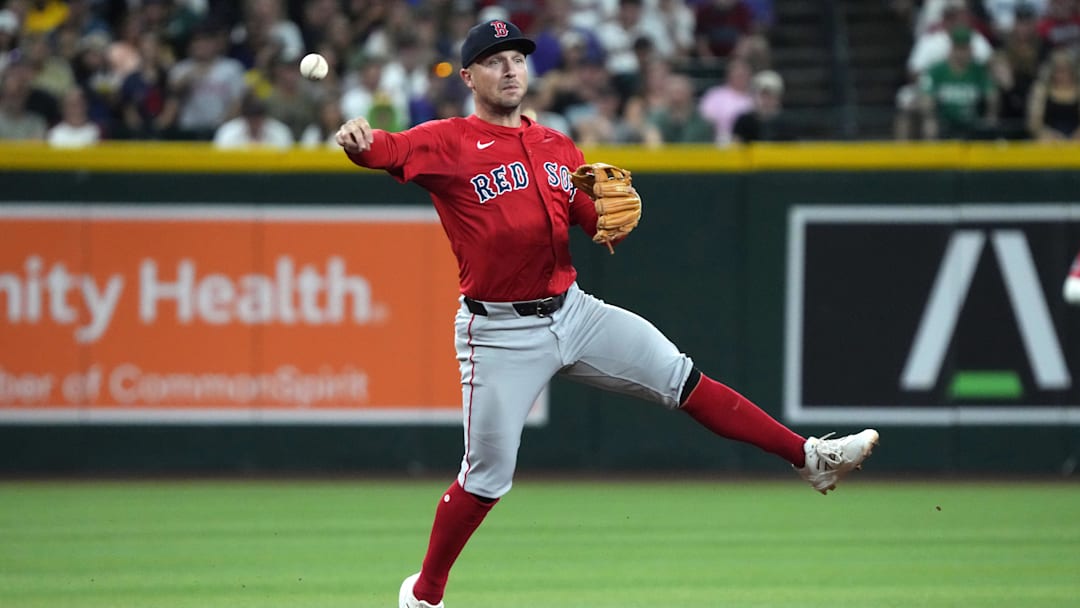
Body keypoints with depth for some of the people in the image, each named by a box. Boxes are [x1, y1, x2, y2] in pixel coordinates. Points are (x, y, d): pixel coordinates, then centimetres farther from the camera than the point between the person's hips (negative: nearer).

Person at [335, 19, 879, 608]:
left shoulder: (558, 148, 12)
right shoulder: (448, 142, -6)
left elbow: (603, 227, 10)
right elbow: (388, 150, -25)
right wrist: (359, 139, -49)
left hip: (572, 311, 5)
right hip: (499, 333, -5)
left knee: (680, 378, 0)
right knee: (487, 476, -2)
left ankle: (808, 457, 3)